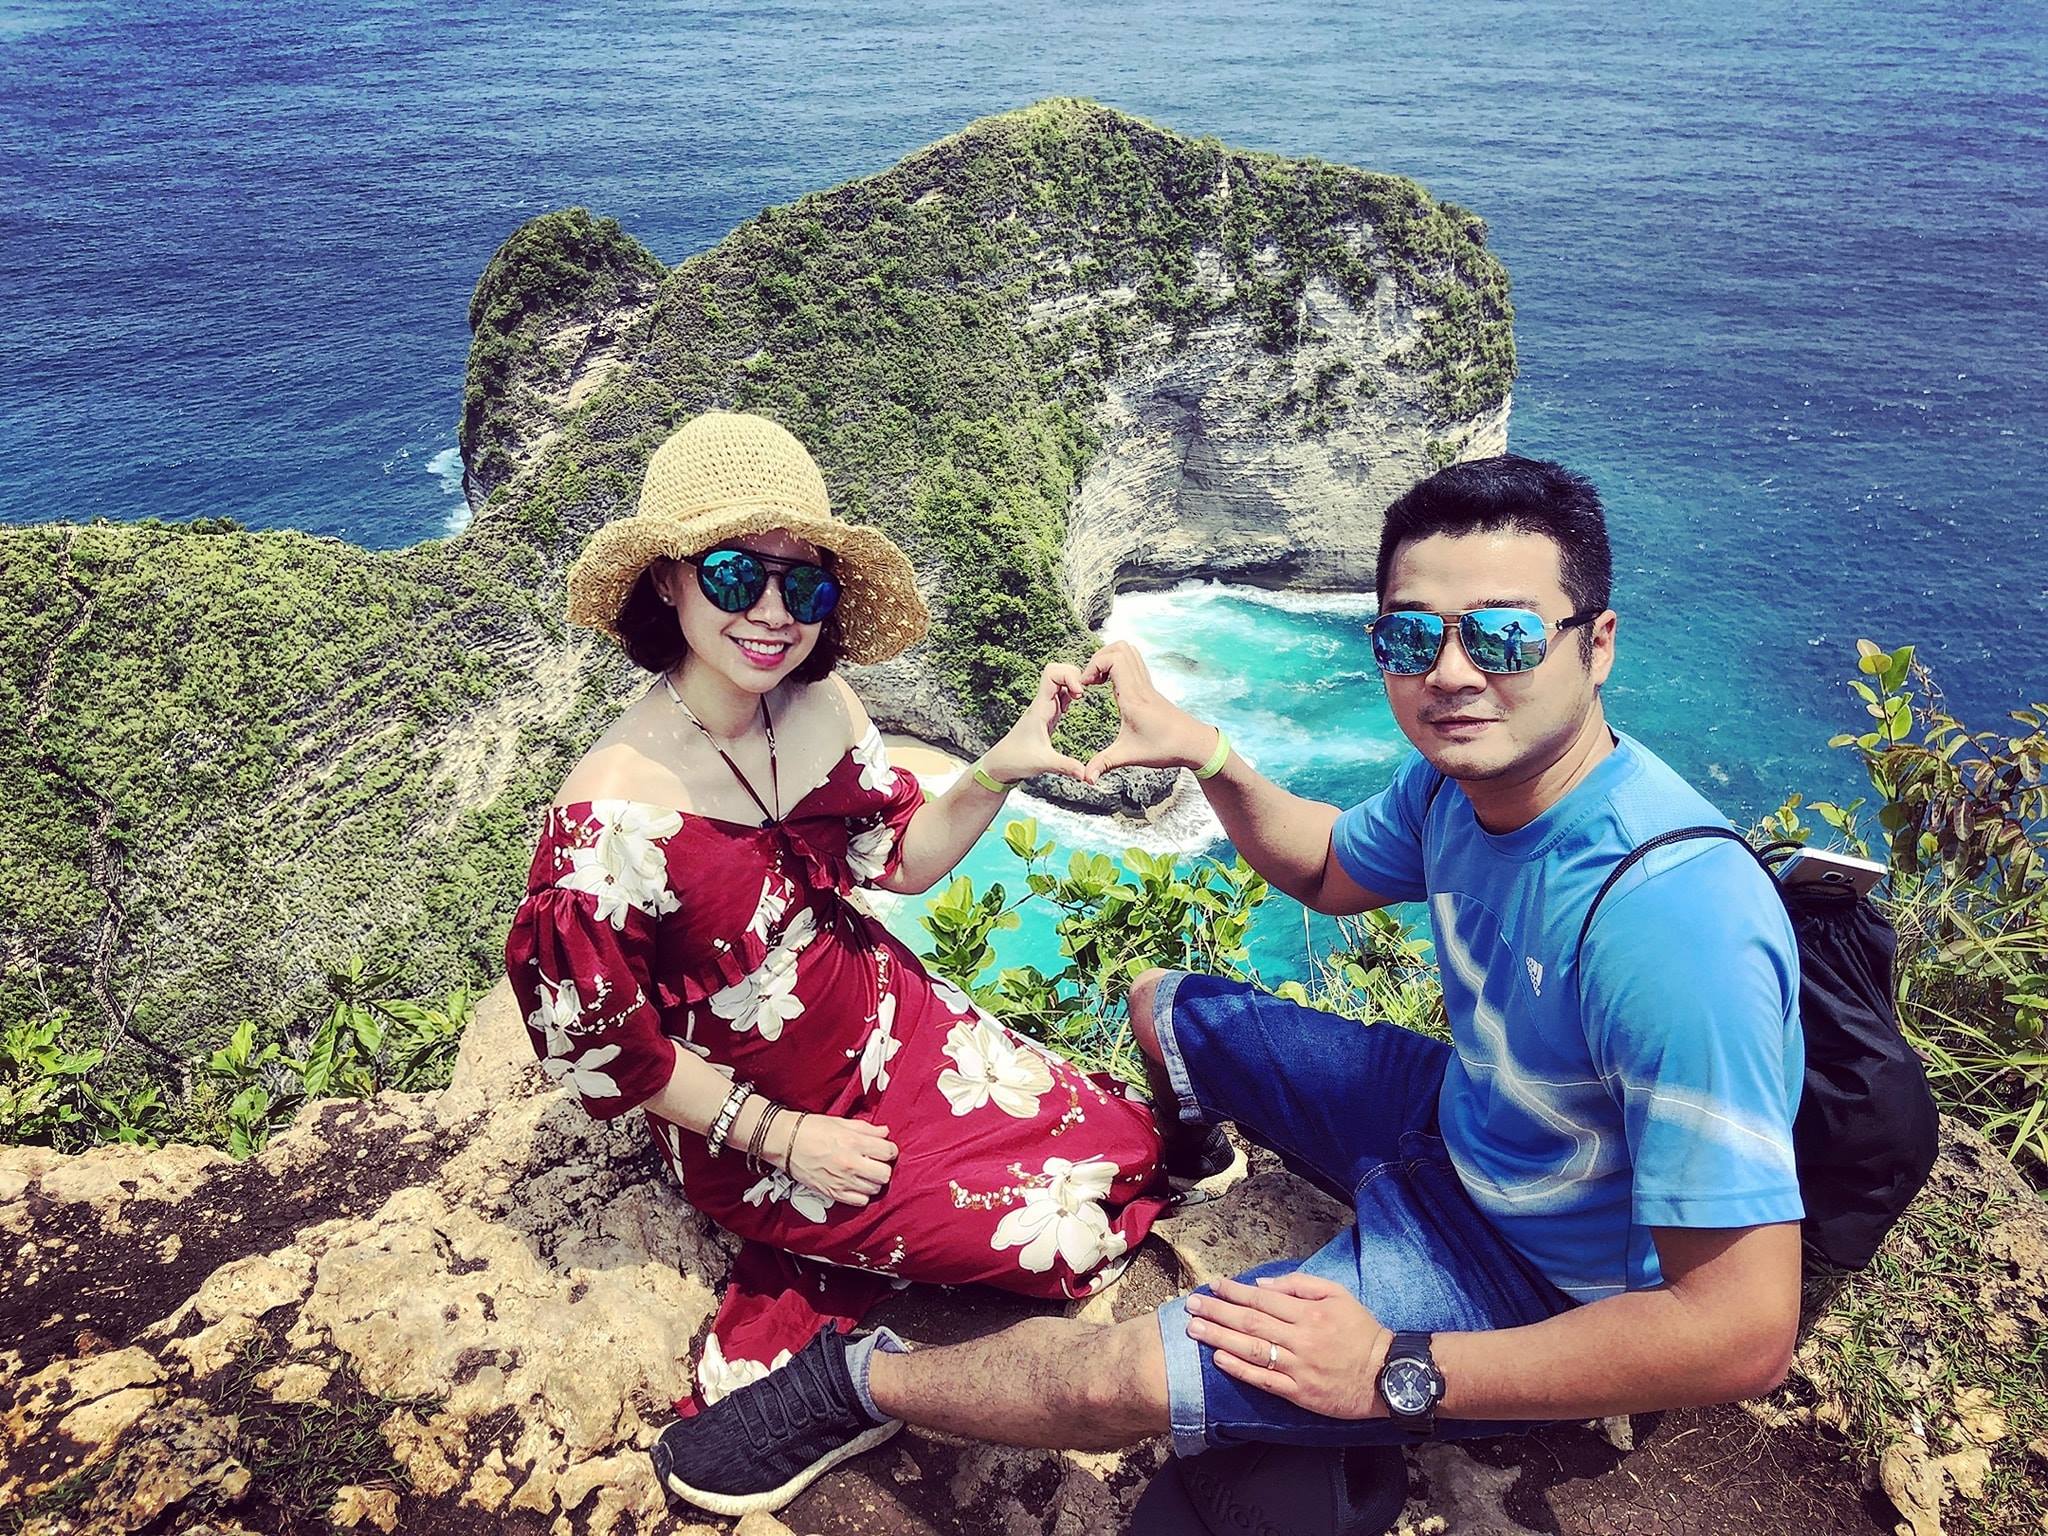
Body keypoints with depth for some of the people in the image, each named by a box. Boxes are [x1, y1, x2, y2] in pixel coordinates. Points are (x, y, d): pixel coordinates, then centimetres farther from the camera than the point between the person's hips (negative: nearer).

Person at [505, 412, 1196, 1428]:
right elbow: (601, 1048, -19)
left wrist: (1000, 769, -17)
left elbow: (902, 859, 2)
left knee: (1124, 1144, 7)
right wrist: (783, 1138, -14)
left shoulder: (822, 706, -13)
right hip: (753, 1124, -6)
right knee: (1063, 1227, -6)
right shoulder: (611, 810, -30)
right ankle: (814, 1266, 17)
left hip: (887, 1019, 6)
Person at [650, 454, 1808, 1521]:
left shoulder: (1673, 923, -38)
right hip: (1462, 1118, 8)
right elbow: (1329, 870, 12)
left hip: (1543, 1282, -7)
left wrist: (1397, 1373, -29)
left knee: (1113, 1378, -19)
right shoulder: (1462, 773, -12)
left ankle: (862, 1384, 12)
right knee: (1156, 1006, 16)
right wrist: (1210, 756, -7)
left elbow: (1746, 1335, -35)